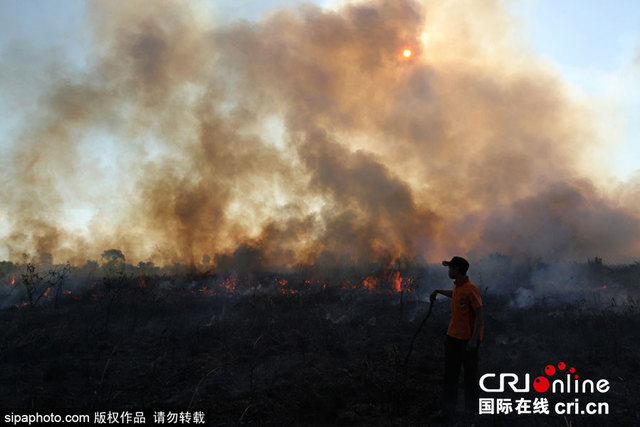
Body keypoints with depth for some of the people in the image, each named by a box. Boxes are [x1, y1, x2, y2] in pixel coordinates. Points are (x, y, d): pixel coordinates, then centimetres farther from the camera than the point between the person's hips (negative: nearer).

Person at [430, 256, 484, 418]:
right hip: (453, 336, 8)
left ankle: (472, 408, 23)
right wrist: (439, 291, 31)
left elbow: (479, 315, -20)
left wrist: (474, 339, -24)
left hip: (468, 339, -8)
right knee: (450, 374, 9)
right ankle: (448, 409, 16)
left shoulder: (471, 289, -19)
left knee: (470, 374, 8)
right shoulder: (457, 285, 6)